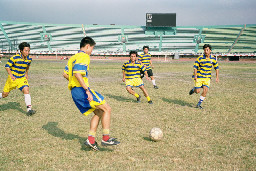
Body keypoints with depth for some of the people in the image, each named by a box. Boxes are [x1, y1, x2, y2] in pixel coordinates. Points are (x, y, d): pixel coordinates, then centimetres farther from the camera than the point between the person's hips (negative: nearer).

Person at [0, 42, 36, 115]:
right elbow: (7, 66, -11)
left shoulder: (29, 59, -5)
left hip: (22, 78, 2)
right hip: (13, 78, -2)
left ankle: (29, 109, -22)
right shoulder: (15, 58, -19)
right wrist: (11, 75, -19)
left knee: (26, 90, -21)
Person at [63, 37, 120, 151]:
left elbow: (65, 74, 19)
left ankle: (91, 140, 9)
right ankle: (105, 138, -5)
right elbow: (77, 74, -22)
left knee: (98, 113, 15)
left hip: (74, 91, 10)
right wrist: (87, 89, -25)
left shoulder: (72, 58, 20)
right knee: (107, 109, -4)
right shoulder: (84, 57, -9)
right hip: (81, 90, -10)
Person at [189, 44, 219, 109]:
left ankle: (199, 104, 6)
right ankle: (194, 89, 34)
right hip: (199, 77, -3)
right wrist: (195, 75, -18)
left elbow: (216, 68, 9)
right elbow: (195, 66, -7)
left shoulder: (213, 58, -2)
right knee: (197, 91, -4)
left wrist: (217, 77, 3)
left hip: (207, 77, 3)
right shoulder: (200, 58, -12)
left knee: (205, 91, -10)